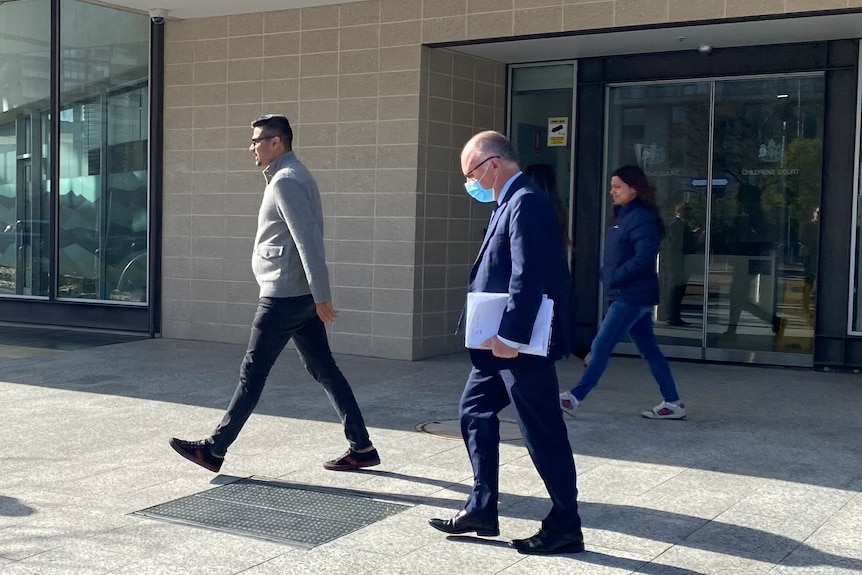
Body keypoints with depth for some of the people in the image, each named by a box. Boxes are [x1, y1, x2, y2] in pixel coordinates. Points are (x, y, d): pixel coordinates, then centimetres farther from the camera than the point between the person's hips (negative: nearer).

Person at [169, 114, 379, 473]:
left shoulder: (285, 181, -14)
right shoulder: (294, 176, 18)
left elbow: (307, 241, -21)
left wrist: (321, 297, -23)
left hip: (283, 297, -10)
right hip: (301, 296, 10)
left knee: (252, 373, -2)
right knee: (323, 370, 9)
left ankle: (213, 450, 7)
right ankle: (361, 448, 11)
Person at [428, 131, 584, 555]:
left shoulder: (525, 203, -17)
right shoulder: (510, 202, 15)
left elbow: (529, 278, -24)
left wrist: (510, 337, -24)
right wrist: (497, 336, 15)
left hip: (520, 346, -11)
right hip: (500, 343, 11)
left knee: (543, 434, -1)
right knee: (474, 413, 15)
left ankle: (565, 528, 10)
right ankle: (481, 511, 24)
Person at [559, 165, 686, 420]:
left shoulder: (642, 218, -15)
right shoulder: (623, 216, 15)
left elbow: (645, 257, -23)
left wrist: (615, 277, -19)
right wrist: (607, 274, 4)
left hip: (631, 297, -10)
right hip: (630, 296, 10)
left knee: (600, 346, -7)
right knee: (649, 350, 12)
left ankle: (574, 398, -2)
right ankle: (673, 403, 16)